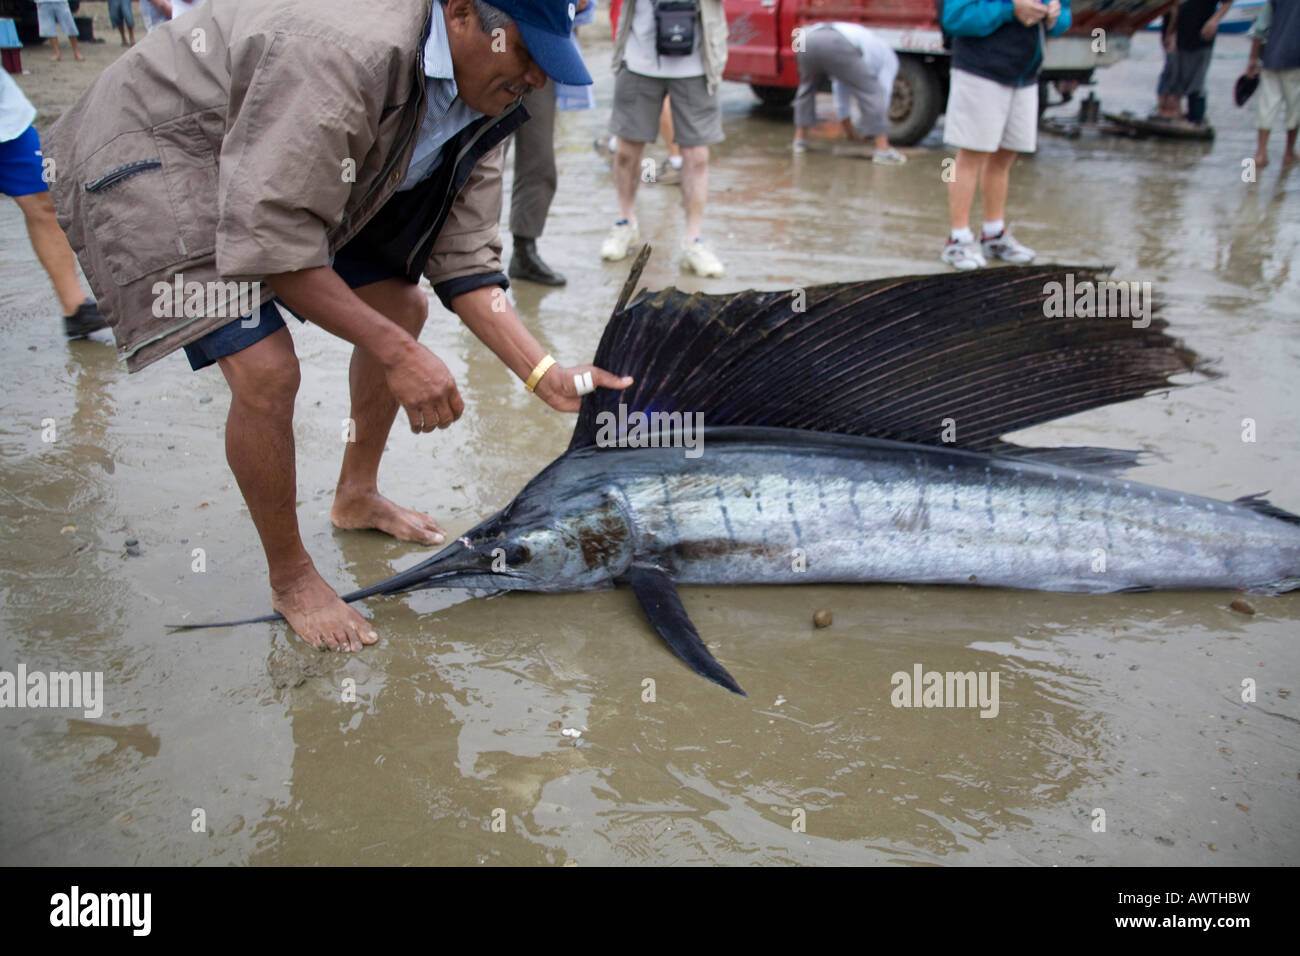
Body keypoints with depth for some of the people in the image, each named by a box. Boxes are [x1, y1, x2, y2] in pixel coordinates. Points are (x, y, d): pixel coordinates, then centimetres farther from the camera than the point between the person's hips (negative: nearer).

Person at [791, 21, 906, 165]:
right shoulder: (889, 57, 31)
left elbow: (840, 93, 51)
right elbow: (883, 92, 26)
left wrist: (850, 131, 58)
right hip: (836, 45, -6)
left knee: (807, 87, 34)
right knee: (872, 92, 4)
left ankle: (800, 138, 33)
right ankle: (883, 150, -1)